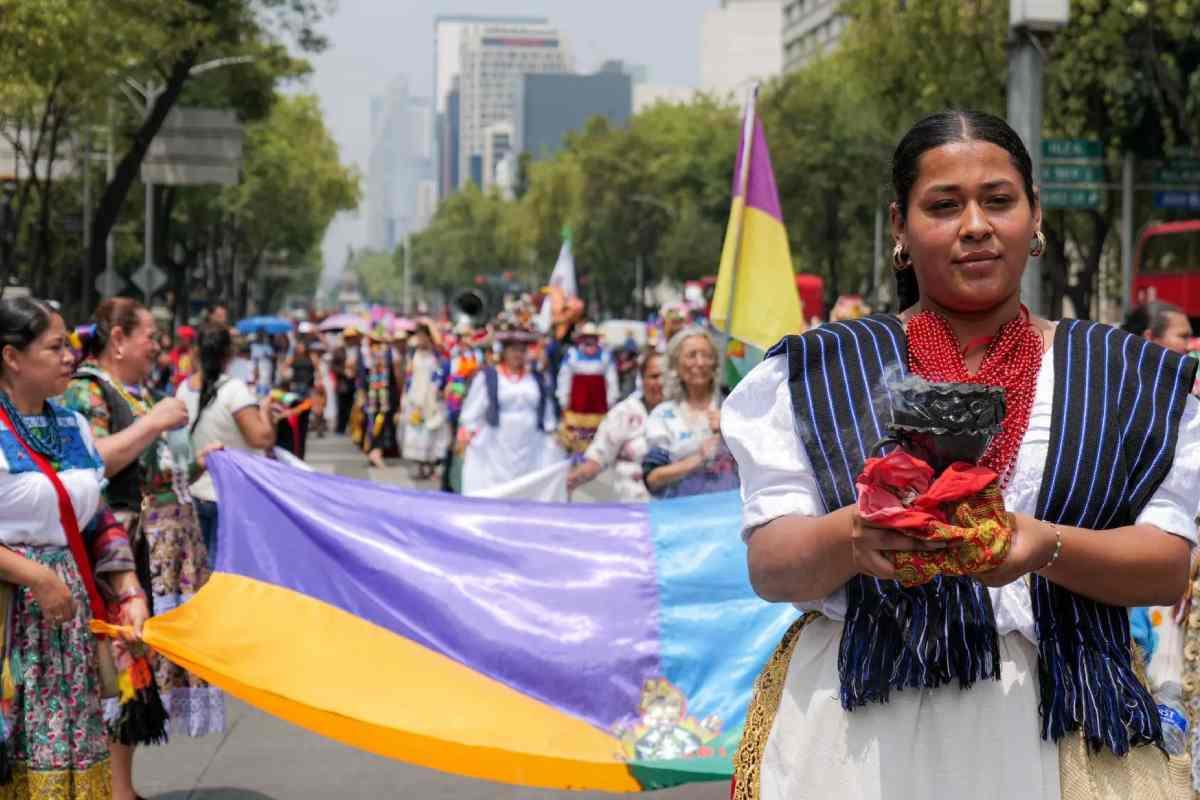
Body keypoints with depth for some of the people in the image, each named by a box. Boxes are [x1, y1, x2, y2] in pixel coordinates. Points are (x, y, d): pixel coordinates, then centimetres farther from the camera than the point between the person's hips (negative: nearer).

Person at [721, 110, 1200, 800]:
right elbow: (768, 566, -2)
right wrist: (853, 536, -23)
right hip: (859, 725, -1)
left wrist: (1046, 548, -20)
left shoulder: (1132, 381, 5)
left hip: (1059, 721, 1)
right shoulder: (820, 374, 3)